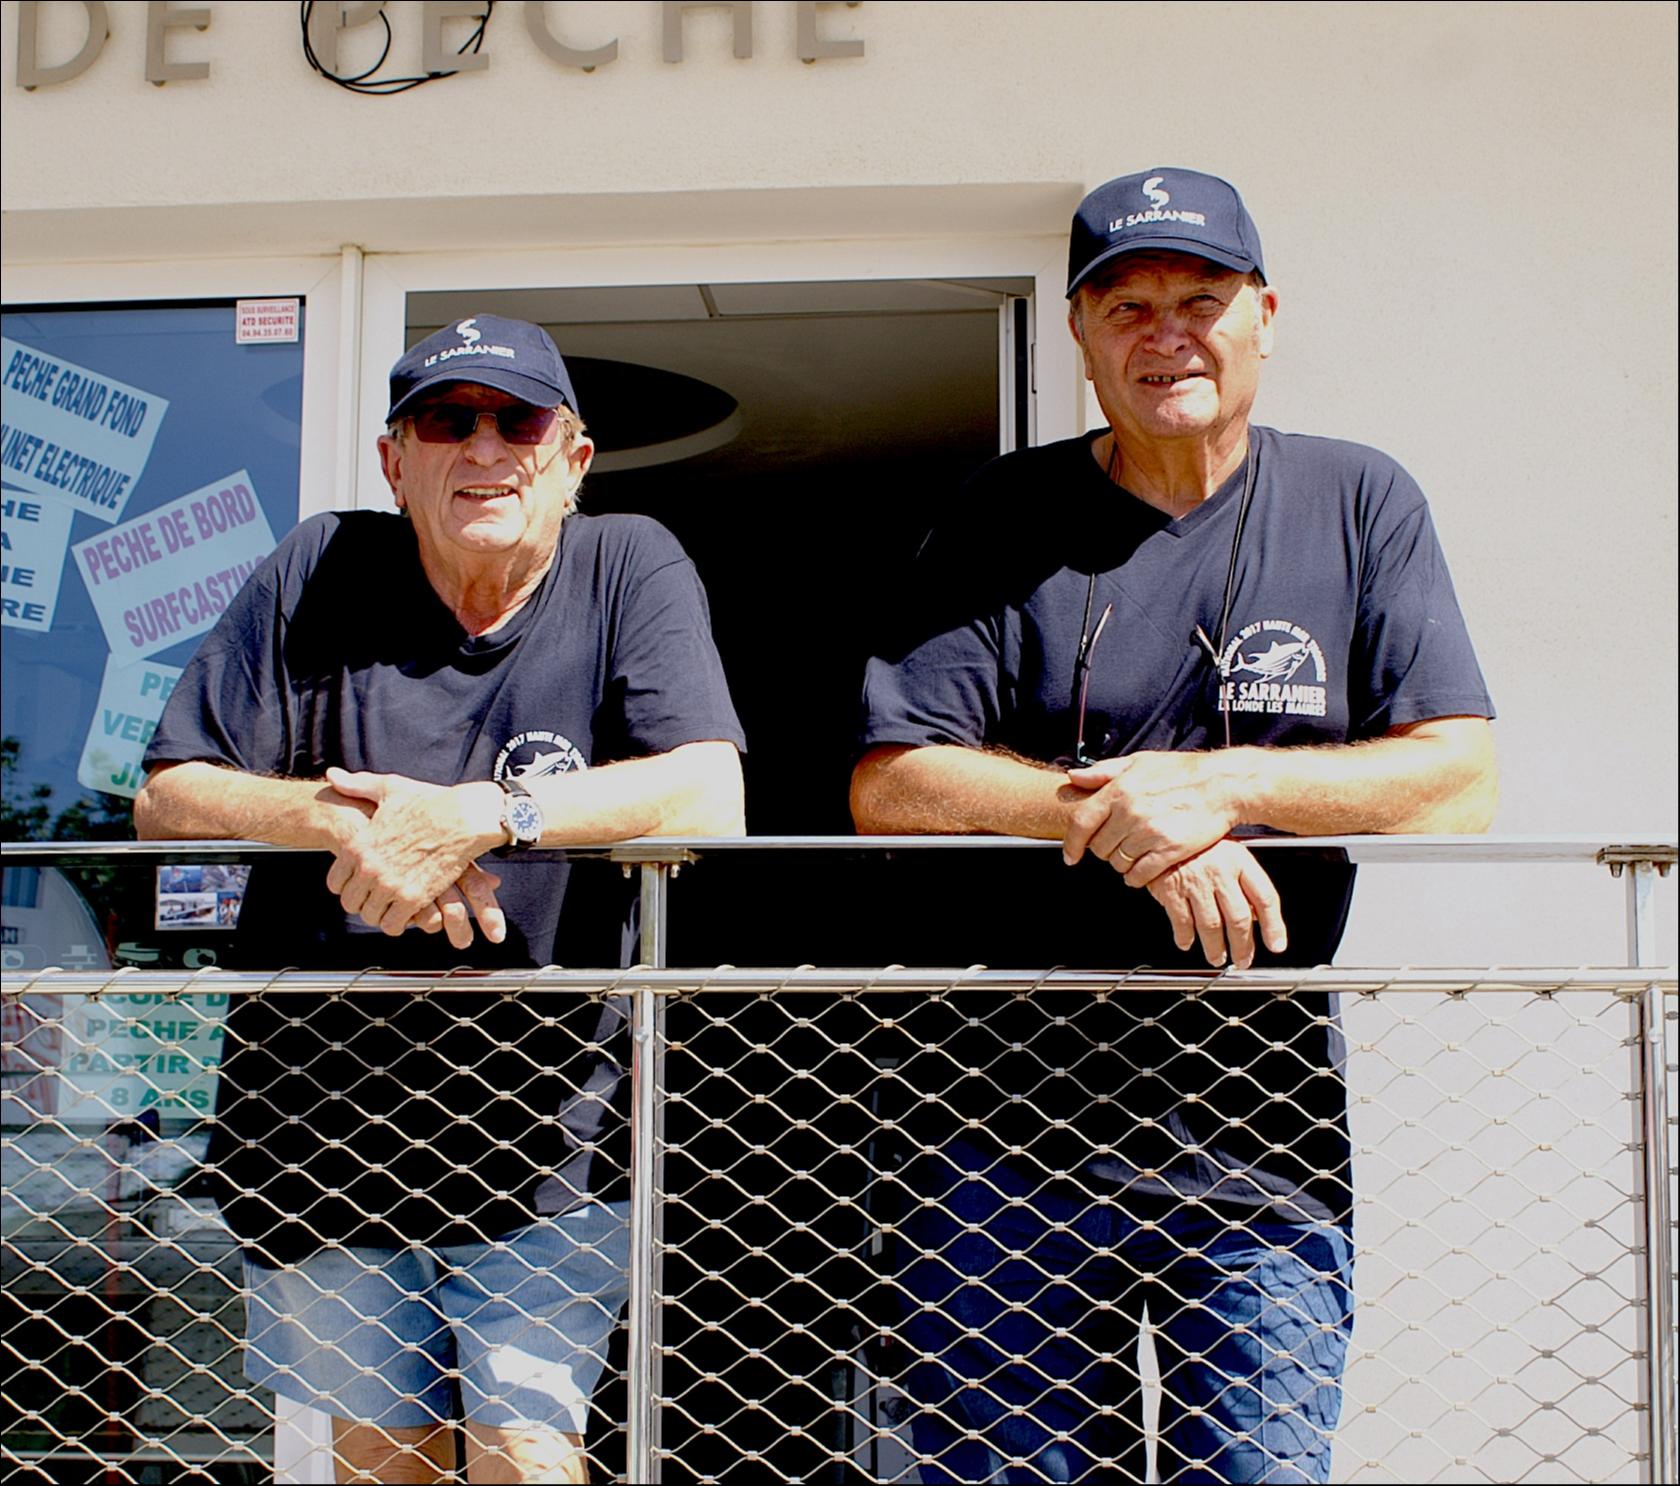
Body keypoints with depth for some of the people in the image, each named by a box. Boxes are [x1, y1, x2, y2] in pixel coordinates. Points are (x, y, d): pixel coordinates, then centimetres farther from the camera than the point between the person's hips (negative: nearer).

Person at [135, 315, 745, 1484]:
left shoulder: (630, 568, -2)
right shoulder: (321, 571, 3)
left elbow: (708, 799, -16)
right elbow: (169, 795, 0)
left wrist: (480, 814, -24)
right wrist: (340, 814, -18)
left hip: (545, 1125, -2)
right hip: (323, 1113, 2)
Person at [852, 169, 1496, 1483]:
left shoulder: (1359, 505, 7)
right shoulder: (1005, 520, 5)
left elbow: (1462, 783, -3)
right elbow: (888, 787, -5)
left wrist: (1219, 786, -17)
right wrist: (1126, 817, -18)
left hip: (1261, 1146, 0)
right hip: (1010, 1123, 0)